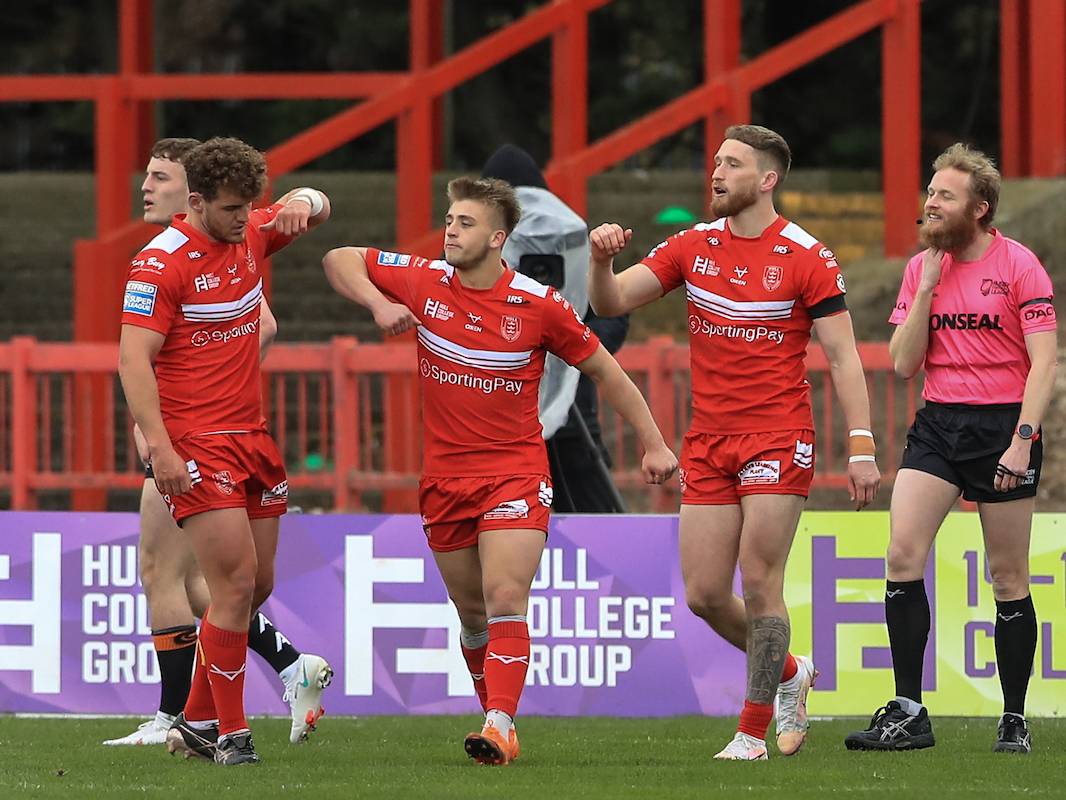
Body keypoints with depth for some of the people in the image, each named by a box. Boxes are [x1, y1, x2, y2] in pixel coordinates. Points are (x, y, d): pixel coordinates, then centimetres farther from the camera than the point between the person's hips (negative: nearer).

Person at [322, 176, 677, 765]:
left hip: (515, 473, -4)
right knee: (473, 614, 11)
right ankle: (499, 721, 26)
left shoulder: (537, 306, -9)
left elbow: (604, 370, 3)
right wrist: (378, 304, -10)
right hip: (444, 475, 4)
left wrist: (653, 443, 2)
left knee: (505, 601, -19)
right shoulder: (424, 283, -2)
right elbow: (339, 260, 9)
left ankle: (498, 728, -26)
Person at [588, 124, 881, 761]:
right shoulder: (693, 247, 8)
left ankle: (755, 731, 3)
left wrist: (862, 448, -13)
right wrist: (601, 259, -16)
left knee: (759, 585, -8)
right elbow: (611, 302, 6)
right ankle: (789, 673, 28)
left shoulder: (807, 258, -6)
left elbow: (844, 356, -7)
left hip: (779, 441, -5)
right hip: (709, 443, 5)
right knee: (704, 595, 3)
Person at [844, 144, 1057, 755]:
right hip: (937, 426, 4)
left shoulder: (1019, 265, -6)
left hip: (1002, 427, -4)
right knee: (903, 555, -11)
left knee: (1009, 578, 1)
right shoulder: (922, 269, 9)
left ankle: (1015, 720, 11)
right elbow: (904, 364, 5)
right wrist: (927, 288, -4)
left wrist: (1022, 439, -19)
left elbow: (1043, 363, -10)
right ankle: (908, 714, -9)